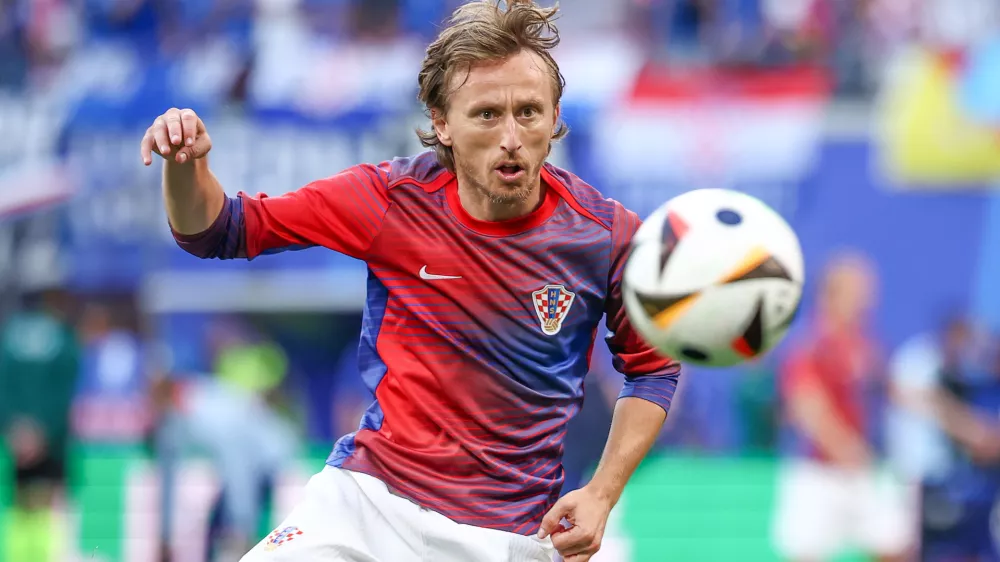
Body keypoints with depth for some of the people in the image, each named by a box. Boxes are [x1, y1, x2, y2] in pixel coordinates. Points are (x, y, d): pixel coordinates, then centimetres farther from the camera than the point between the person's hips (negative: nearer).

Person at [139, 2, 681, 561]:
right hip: (367, 496, 1)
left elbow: (653, 367, 8)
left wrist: (601, 495, -4)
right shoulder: (393, 198, -6)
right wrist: (186, 165, -20)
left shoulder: (607, 235, -8)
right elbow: (222, 230, 3)